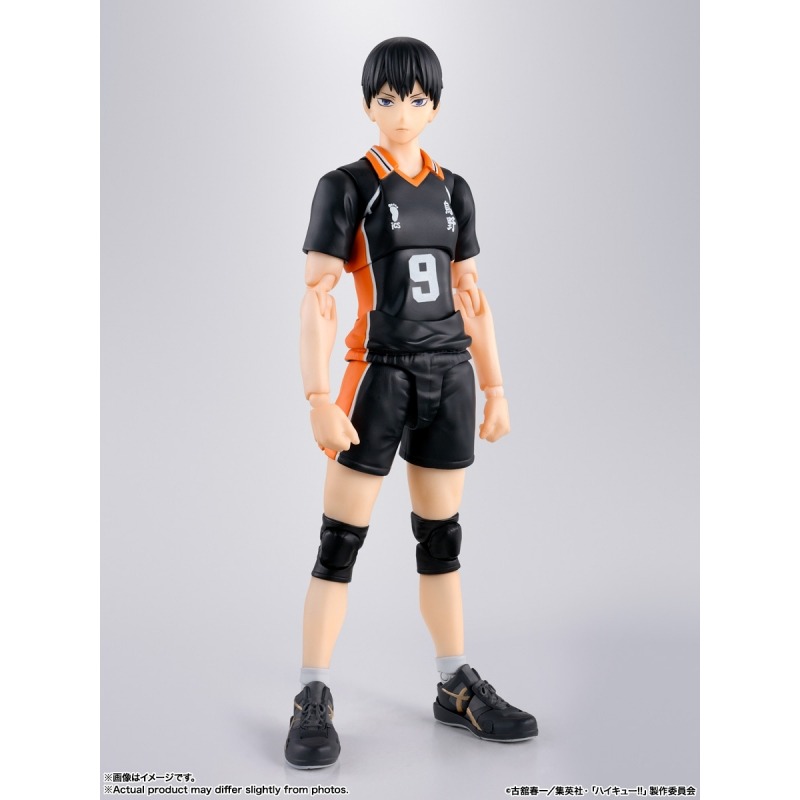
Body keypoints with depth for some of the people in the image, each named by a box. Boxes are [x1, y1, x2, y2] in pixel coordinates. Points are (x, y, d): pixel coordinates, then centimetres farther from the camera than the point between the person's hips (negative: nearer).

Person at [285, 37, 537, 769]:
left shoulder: (452, 190, 11)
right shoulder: (347, 186, -4)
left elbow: (471, 296, 14)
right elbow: (316, 299, -10)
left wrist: (495, 388, 12)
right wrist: (319, 399, -18)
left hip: (449, 376, 5)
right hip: (379, 373, -4)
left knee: (442, 535, 12)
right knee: (341, 540, -2)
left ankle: (457, 687, 24)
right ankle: (314, 699, 10)